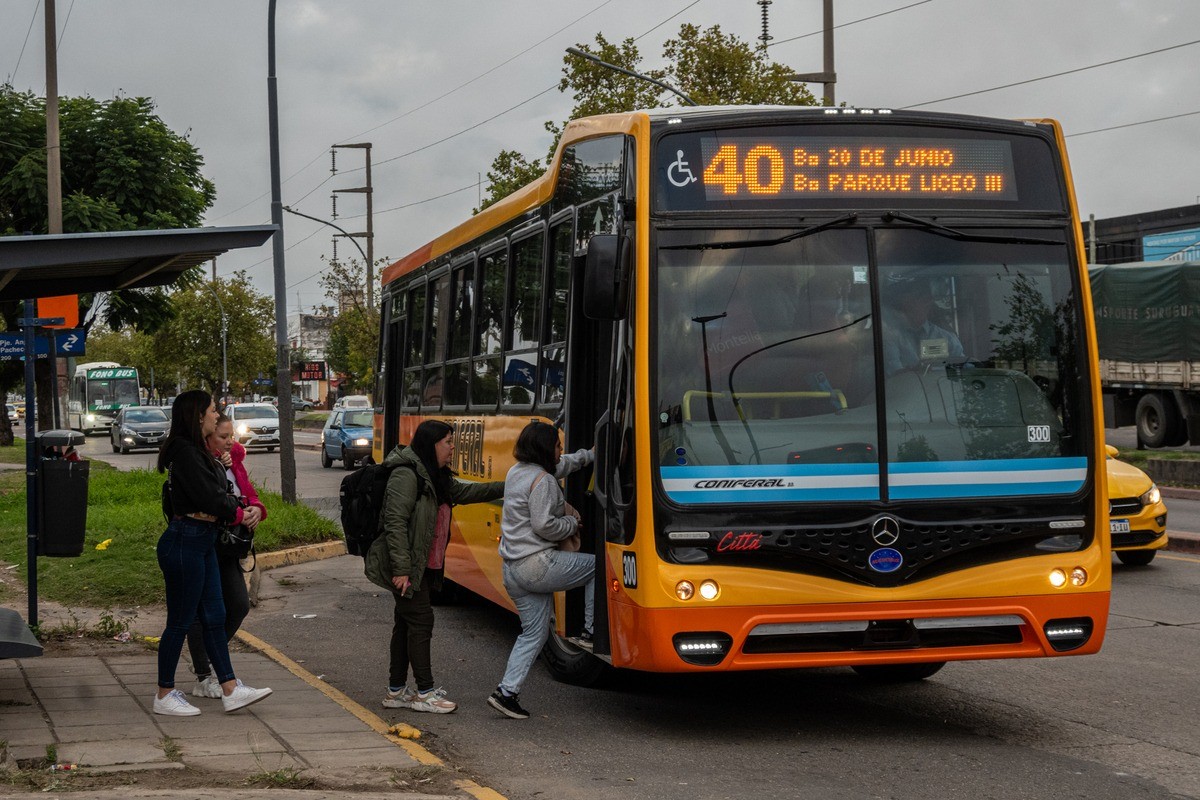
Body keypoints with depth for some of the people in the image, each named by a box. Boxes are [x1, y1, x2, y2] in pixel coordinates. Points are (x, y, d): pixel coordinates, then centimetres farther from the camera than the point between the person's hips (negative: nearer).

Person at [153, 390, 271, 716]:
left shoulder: (198, 451, 15)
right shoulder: (184, 452, -16)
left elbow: (219, 494, 13)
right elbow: (206, 497, -20)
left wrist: (246, 509, -5)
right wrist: (240, 514, -5)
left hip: (203, 542, 10)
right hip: (185, 541, -10)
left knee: (214, 616, 10)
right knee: (180, 621, -1)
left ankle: (230, 690, 14)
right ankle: (164, 696, 9)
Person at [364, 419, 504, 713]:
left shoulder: (436, 477, 14)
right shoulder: (406, 475, -18)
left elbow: (464, 492, 26)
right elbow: (395, 523, -23)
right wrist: (401, 569, -26)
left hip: (423, 566, 10)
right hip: (406, 567, -10)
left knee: (405, 623, 13)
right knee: (421, 621, -6)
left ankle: (396, 691, 19)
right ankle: (425, 692, 1)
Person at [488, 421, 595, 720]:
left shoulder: (517, 471, 16)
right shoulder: (542, 481, -14)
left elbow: (561, 466, 34)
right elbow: (543, 525, -21)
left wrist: (590, 455, 37)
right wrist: (572, 523, -4)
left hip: (512, 569, 9)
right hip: (538, 565, -9)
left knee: (534, 632, 13)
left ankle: (507, 692, 5)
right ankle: (591, 631, 8)